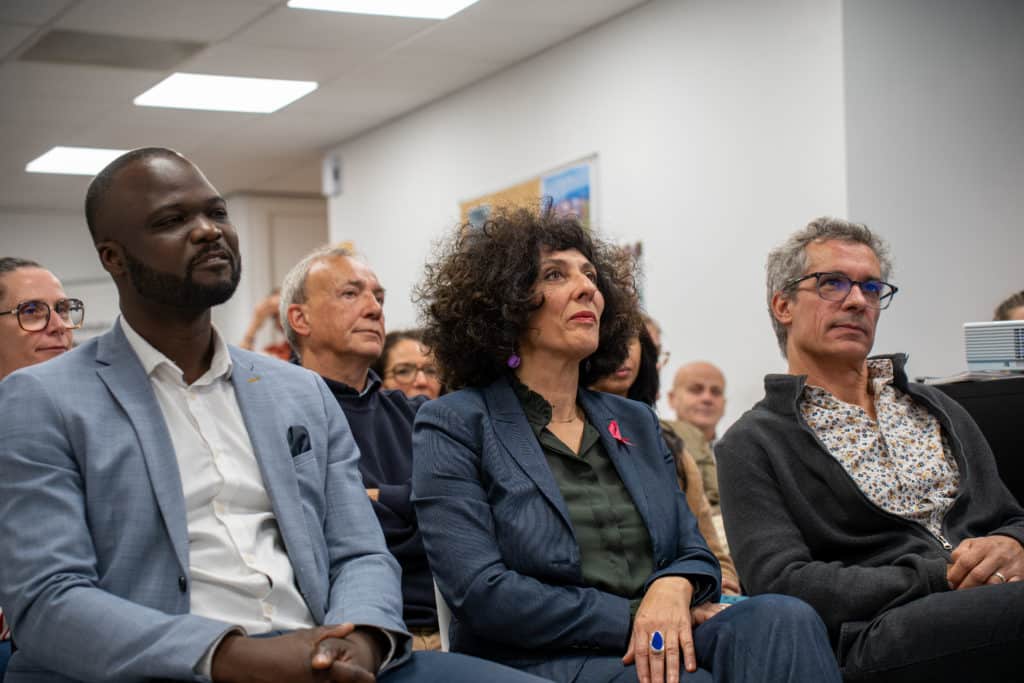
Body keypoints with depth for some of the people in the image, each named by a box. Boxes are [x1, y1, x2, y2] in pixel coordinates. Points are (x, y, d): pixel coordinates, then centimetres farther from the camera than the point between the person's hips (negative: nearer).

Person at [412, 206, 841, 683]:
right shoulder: (454, 426, 1)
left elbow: (693, 552, 14)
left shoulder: (636, 422, 19)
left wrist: (672, 589, -12)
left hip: (659, 644, 6)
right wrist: (635, 617, -14)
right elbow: (480, 591, -11)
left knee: (783, 618, -26)